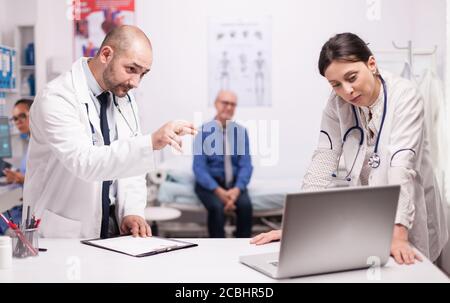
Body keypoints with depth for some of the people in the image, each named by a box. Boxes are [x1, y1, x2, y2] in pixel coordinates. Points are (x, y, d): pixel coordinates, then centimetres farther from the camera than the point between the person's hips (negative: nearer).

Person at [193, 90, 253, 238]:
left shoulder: (241, 131, 3)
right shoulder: (204, 131, -6)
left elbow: (246, 165, -2)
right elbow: (199, 167, -11)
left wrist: (237, 189, -21)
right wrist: (218, 191, -25)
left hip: (234, 183, 2)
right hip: (209, 183, -2)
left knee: (245, 205, -28)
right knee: (217, 207, -32)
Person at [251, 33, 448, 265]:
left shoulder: (404, 95, -15)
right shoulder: (338, 104, -5)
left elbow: (401, 165, -26)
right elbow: (323, 161, -10)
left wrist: (398, 234, -36)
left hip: (409, 222, -2)